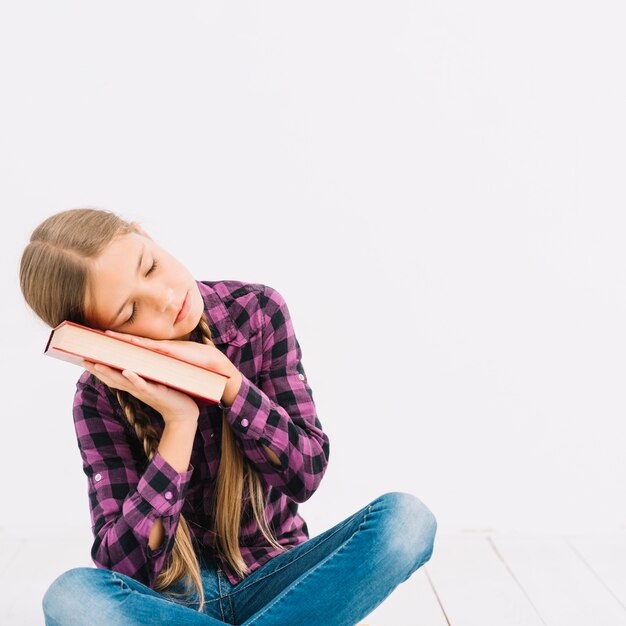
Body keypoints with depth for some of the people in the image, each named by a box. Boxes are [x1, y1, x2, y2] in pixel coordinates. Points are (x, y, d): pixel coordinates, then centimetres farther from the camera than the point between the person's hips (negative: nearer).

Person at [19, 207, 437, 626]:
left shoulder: (258, 313, -9)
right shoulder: (100, 398, -11)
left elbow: (306, 474, -12)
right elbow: (126, 566, -17)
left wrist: (223, 372, -25)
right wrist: (179, 422, -27)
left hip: (274, 576, 1)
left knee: (406, 519, -25)